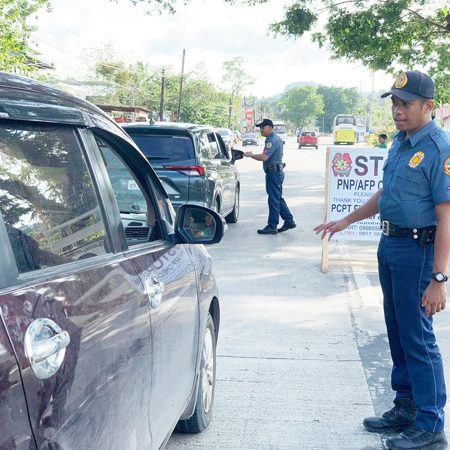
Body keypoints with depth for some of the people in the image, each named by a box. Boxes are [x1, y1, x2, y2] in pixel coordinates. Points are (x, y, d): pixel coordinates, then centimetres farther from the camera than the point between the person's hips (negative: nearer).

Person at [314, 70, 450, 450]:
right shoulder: (401, 142, 11)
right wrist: (346, 221, 25)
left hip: (418, 250, -9)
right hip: (391, 245, 9)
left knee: (417, 339, -3)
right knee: (398, 333, 16)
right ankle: (406, 408, 30)